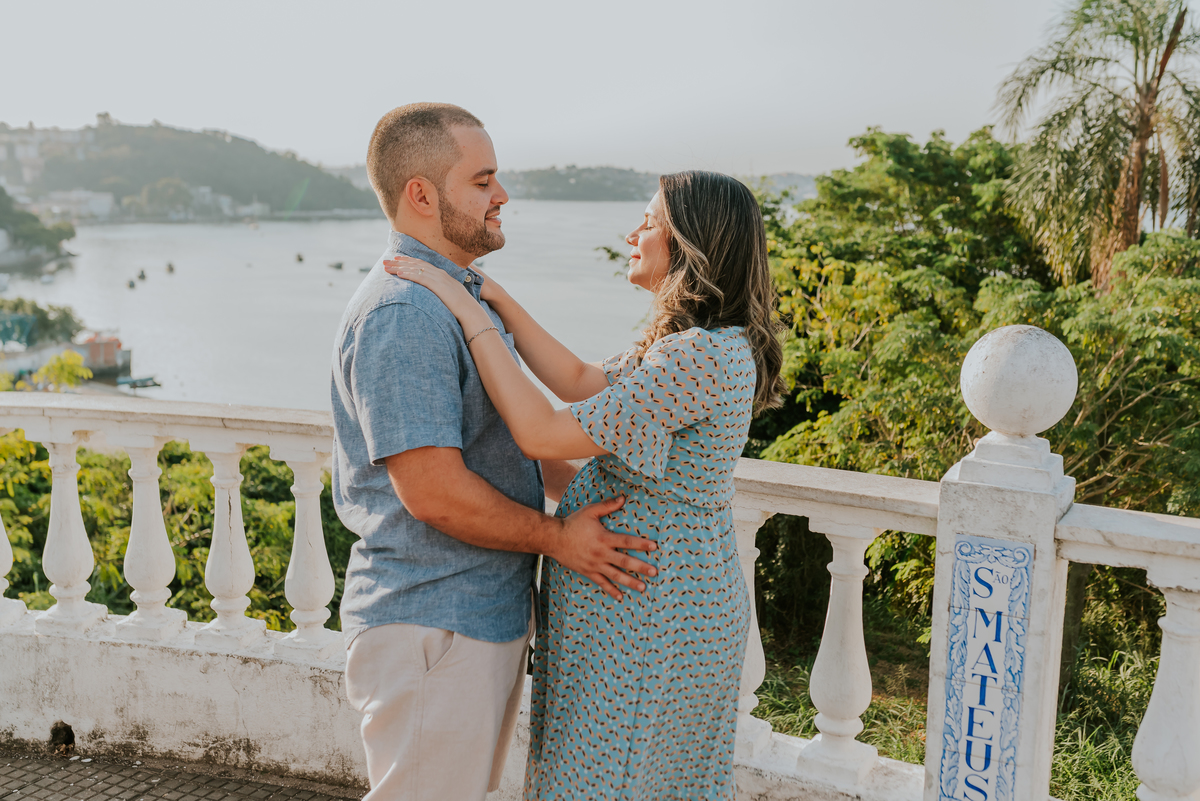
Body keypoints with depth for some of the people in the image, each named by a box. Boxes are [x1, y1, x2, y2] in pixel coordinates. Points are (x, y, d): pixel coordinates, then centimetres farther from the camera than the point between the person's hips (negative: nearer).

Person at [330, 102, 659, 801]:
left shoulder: (464, 295, 13)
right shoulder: (400, 314, -22)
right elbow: (434, 491, -27)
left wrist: (590, 496, 11)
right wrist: (558, 537, -14)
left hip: (489, 615, 10)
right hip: (431, 631, -10)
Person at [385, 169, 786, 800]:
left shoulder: (704, 356, -25)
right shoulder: (713, 346, 9)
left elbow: (543, 434, -26)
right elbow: (580, 381, 12)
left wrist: (468, 310, -20)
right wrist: (495, 298, 6)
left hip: (648, 617, -10)